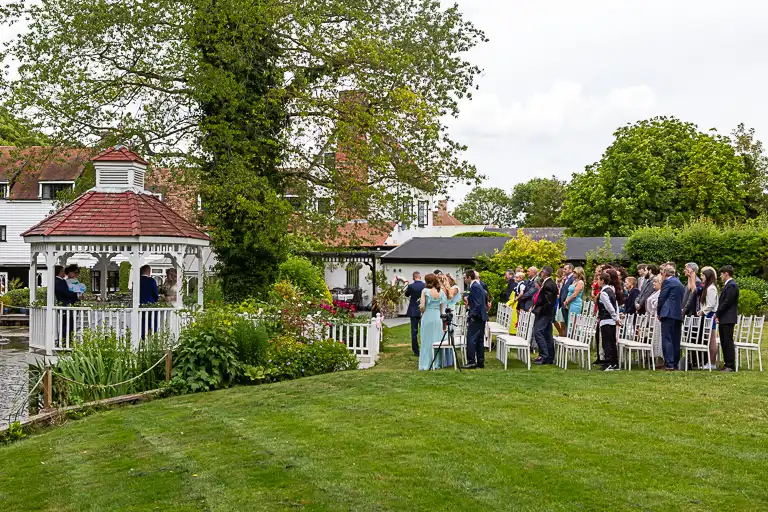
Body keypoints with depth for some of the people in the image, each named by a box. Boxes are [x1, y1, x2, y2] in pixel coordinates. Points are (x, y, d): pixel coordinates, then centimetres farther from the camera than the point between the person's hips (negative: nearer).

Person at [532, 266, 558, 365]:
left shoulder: (547, 285, -19)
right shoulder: (551, 283, 13)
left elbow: (548, 301, -24)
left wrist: (539, 309, -15)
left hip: (544, 313, -11)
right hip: (547, 313, 11)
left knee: (538, 333, -11)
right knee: (548, 335, 13)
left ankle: (544, 356, -12)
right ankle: (550, 358, 17)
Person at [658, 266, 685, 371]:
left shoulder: (667, 282, -3)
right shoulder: (680, 284, 21)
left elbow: (661, 298, -6)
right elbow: (682, 300, 20)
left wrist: (659, 313, 5)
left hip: (668, 314, -8)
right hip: (679, 315, 8)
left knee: (667, 339, -9)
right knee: (676, 340, 9)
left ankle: (669, 364, -15)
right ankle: (675, 364, 11)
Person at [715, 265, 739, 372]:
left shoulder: (732, 285, -13)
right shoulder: (728, 285, 18)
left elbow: (727, 302, -19)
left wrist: (717, 314, -10)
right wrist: (718, 315, 9)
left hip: (728, 319, -10)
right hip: (724, 319, 10)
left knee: (728, 342, -8)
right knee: (724, 342, 11)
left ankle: (731, 365, -5)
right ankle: (727, 364, 15)